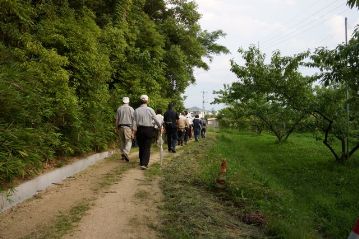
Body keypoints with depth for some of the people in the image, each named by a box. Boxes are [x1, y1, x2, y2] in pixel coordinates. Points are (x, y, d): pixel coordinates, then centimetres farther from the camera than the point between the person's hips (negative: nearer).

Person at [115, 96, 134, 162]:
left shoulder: (119, 109, 6)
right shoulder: (131, 109, -1)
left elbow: (117, 119, 6)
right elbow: (133, 119, -5)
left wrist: (116, 128, 14)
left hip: (120, 126, 3)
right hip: (128, 126, -3)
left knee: (122, 141, 12)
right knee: (128, 141, -3)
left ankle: (122, 155, 16)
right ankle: (126, 153, -23)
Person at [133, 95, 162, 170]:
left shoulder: (136, 110, -1)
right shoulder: (150, 110, -7)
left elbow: (135, 121, -1)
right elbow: (156, 120, -3)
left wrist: (134, 130, 5)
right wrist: (160, 127, 11)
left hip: (140, 130, 3)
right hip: (149, 130, -3)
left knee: (141, 147, 15)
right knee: (147, 147, 2)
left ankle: (141, 162, 29)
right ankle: (144, 164, -7)